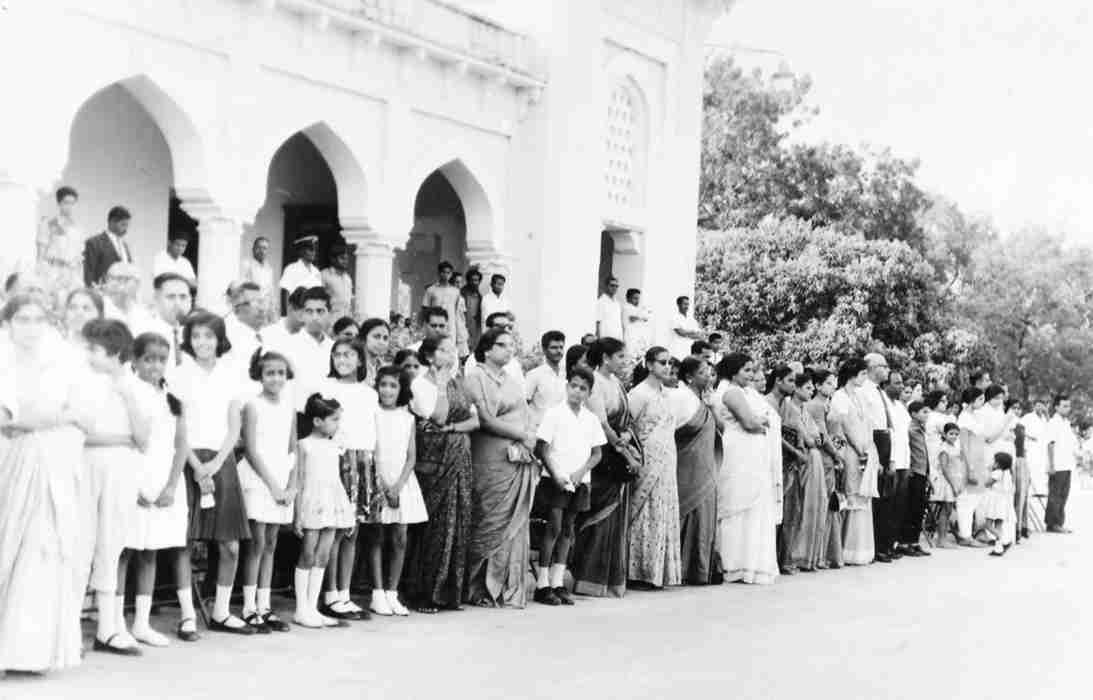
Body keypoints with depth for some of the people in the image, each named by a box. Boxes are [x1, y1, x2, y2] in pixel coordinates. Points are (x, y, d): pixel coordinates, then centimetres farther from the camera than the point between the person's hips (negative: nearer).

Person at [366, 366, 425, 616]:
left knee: (399, 539, 1)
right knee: (377, 538, -1)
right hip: (377, 482, -3)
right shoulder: (372, 415, -2)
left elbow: (411, 456, 4)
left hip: (402, 481, 3)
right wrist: (385, 486, -12)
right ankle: (378, 594, 3)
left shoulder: (407, 418, 7)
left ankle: (392, 593, 7)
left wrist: (398, 485, -9)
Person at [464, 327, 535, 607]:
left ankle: (510, 589, 7)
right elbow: (486, 419, -11)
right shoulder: (476, 378, -3)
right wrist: (524, 435, -8)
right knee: (490, 524, -6)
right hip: (492, 461, -7)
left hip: (520, 460, 7)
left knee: (516, 524, 3)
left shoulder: (511, 380, 20)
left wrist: (528, 441, 0)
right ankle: (480, 588, 2)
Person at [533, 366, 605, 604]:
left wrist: (581, 472, -6)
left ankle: (558, 582, 12)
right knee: (553, 527, -7)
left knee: (567, 530, 7)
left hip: (580, 481, 4)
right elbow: (543, 448, -6)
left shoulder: (591, 419, 8)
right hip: (555, 480, -4)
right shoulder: (554, 414, -4)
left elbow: (596, 453, 10)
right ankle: (542, 584, -3)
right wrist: (555, 475, -14)